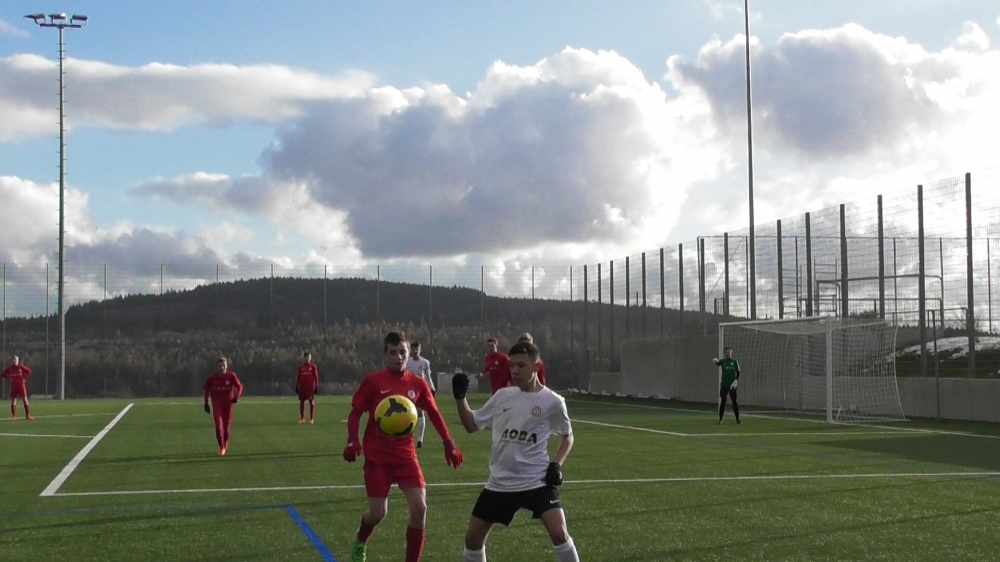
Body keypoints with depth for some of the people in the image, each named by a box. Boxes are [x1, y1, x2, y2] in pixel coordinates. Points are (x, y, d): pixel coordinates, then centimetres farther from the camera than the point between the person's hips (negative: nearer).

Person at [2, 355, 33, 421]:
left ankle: (28, 416, -1)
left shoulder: (21, 367, -2)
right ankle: (14, 416, 9)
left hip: (21, 385, -2)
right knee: (13, 401, 3)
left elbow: (29, 371, 5)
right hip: (13, 386, 2)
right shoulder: (9, 369, 3)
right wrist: (9, 378, 0)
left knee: (25, 400, -4)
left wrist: (25, 378, -4)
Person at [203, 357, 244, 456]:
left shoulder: (231, 376, -6)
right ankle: (221, 447, -4)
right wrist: (206, 403, 8)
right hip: (216, 404, 0)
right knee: (218, 426, -12)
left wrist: (237, 397, -16)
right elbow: (207, 389, 9)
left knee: (227, 426, 6)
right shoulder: (211, 378, -4)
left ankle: (225, 444, 33)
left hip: (228, 403, 0)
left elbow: (239, 386, 1)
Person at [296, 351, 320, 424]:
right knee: (301, 402, 3)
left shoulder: (313, 366, 1)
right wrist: (296, 387, 9)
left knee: (312, 402, 0)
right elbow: (298, 377, 13)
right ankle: (302, 418, 11)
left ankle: (312, 419, 5)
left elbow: (316, 377, 0)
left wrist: (316, 387, -5)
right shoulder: (301, 367, 9)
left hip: (311, 387, -3)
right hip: (302, 387, 3)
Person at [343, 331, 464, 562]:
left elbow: (433, 413, 12)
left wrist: (448, 443, 5)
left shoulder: (417, 384, 2)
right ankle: (360, 543, 34)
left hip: (405, 454, 3)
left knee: (419, 507, -11)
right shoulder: (372, 381, -7)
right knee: (378, 512, -2)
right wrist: (352, 440, -18)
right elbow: (355, 413, -3)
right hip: (377, 456, -3)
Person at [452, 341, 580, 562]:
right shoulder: (502, 396, 4)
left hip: (537, 481, -4)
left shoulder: (552, 401, -5)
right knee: (473, 536, 7)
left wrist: (556, 465, -5)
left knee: (558, 532, -20)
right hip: (499, 483, 4)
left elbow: (567, 436, 9)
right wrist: (460, 397, -1)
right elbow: (471, 425, 13)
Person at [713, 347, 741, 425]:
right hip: (724, 385, 0)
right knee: (723, 401, 1)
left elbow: (738, 372, 4)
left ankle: (737, 419, 5)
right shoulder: (723, 361, 3)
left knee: (734, 401, 1)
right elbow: (718, 363, -18)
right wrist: (716, 361, -41)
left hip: (732, 385, 0)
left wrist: (736, 381, -9)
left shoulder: (735, 362, 4)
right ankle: (720, 419, 7)